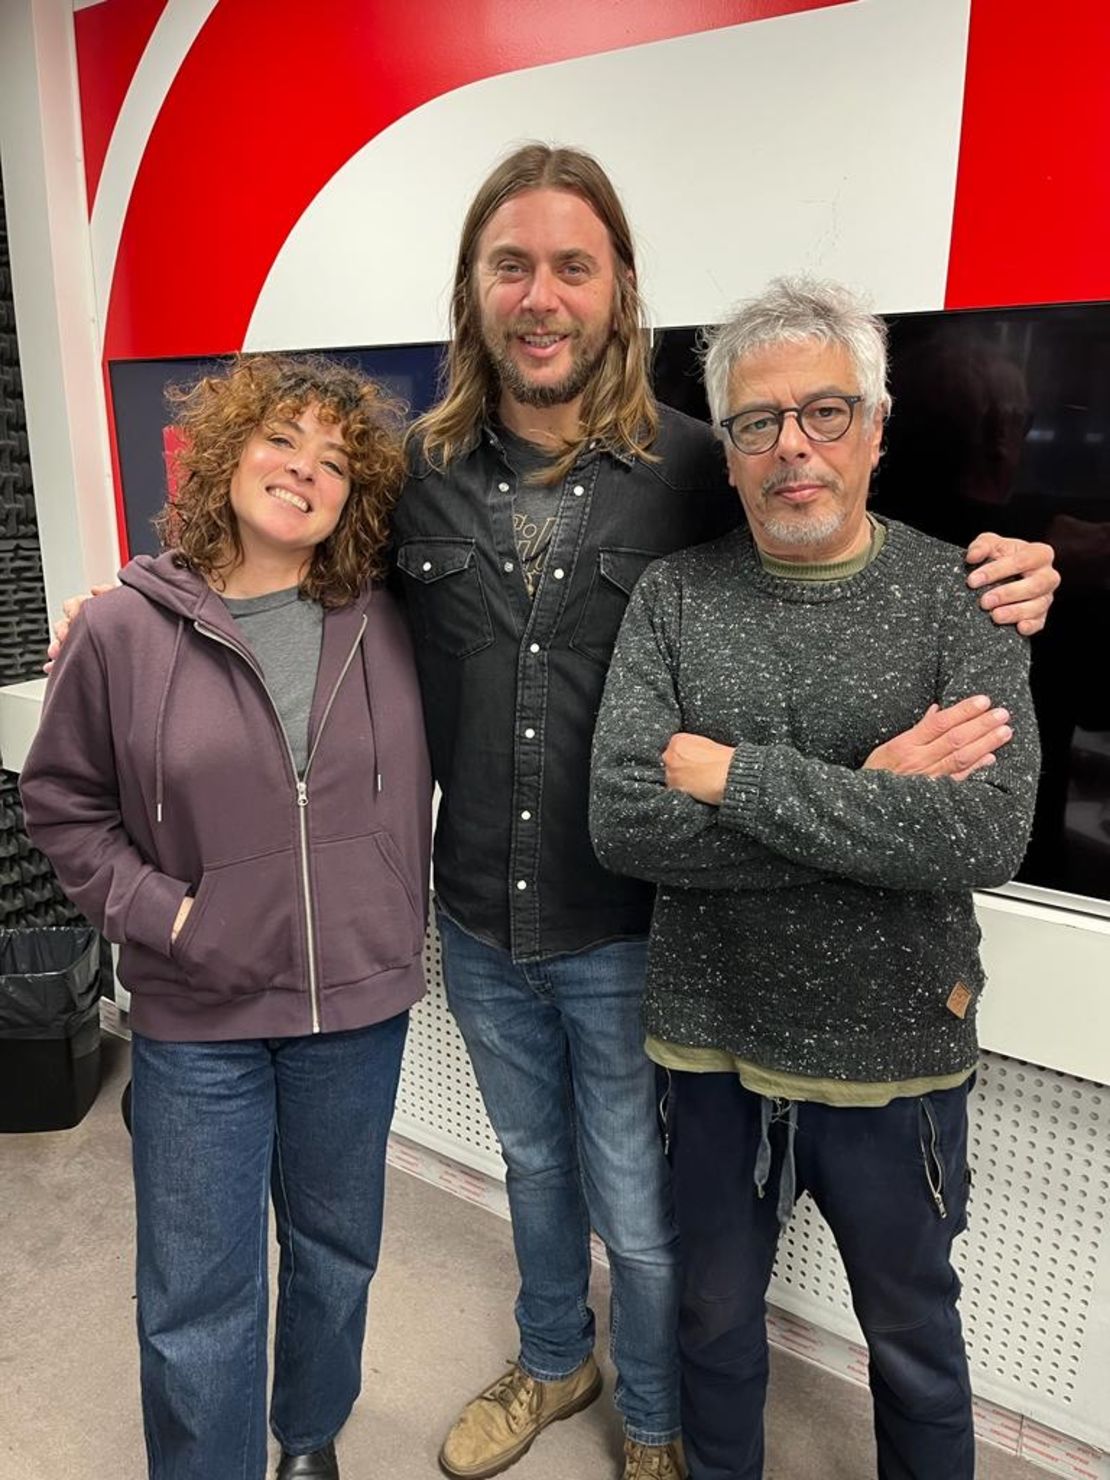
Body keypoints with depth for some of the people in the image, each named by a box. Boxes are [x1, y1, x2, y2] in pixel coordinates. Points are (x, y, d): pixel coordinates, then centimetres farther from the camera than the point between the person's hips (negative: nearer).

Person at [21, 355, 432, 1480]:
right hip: (198, 1017, -2)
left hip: (359, 1004, 3)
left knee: (336, 1251, 22)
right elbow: (60, 800, 1)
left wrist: (400, 927, 3)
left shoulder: (380, 628, -4)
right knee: (197, 1299, 10)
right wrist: (152, 911, -9)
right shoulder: (124, 629, -9)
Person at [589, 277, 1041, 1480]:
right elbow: (621, 823, -18)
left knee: (912, 1334, 24)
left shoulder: (957, 599, -10)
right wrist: (867, 810, -22)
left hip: (896, 1055, -1)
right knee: (715, 1315, 25)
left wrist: (735, 775, -24)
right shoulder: (673, 599, -7)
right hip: (713, 1043, 2)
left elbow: (988, 835, -24)